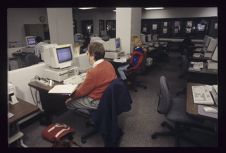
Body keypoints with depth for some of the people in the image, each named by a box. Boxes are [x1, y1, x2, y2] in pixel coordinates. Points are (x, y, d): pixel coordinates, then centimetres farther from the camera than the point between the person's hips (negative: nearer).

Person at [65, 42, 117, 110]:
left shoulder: (93, 71, -29)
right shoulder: (109, 64, -4)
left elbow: (82, 91, -15)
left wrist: (71, 96, 4)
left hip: (97, 101, -8)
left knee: (68, 102, 5)